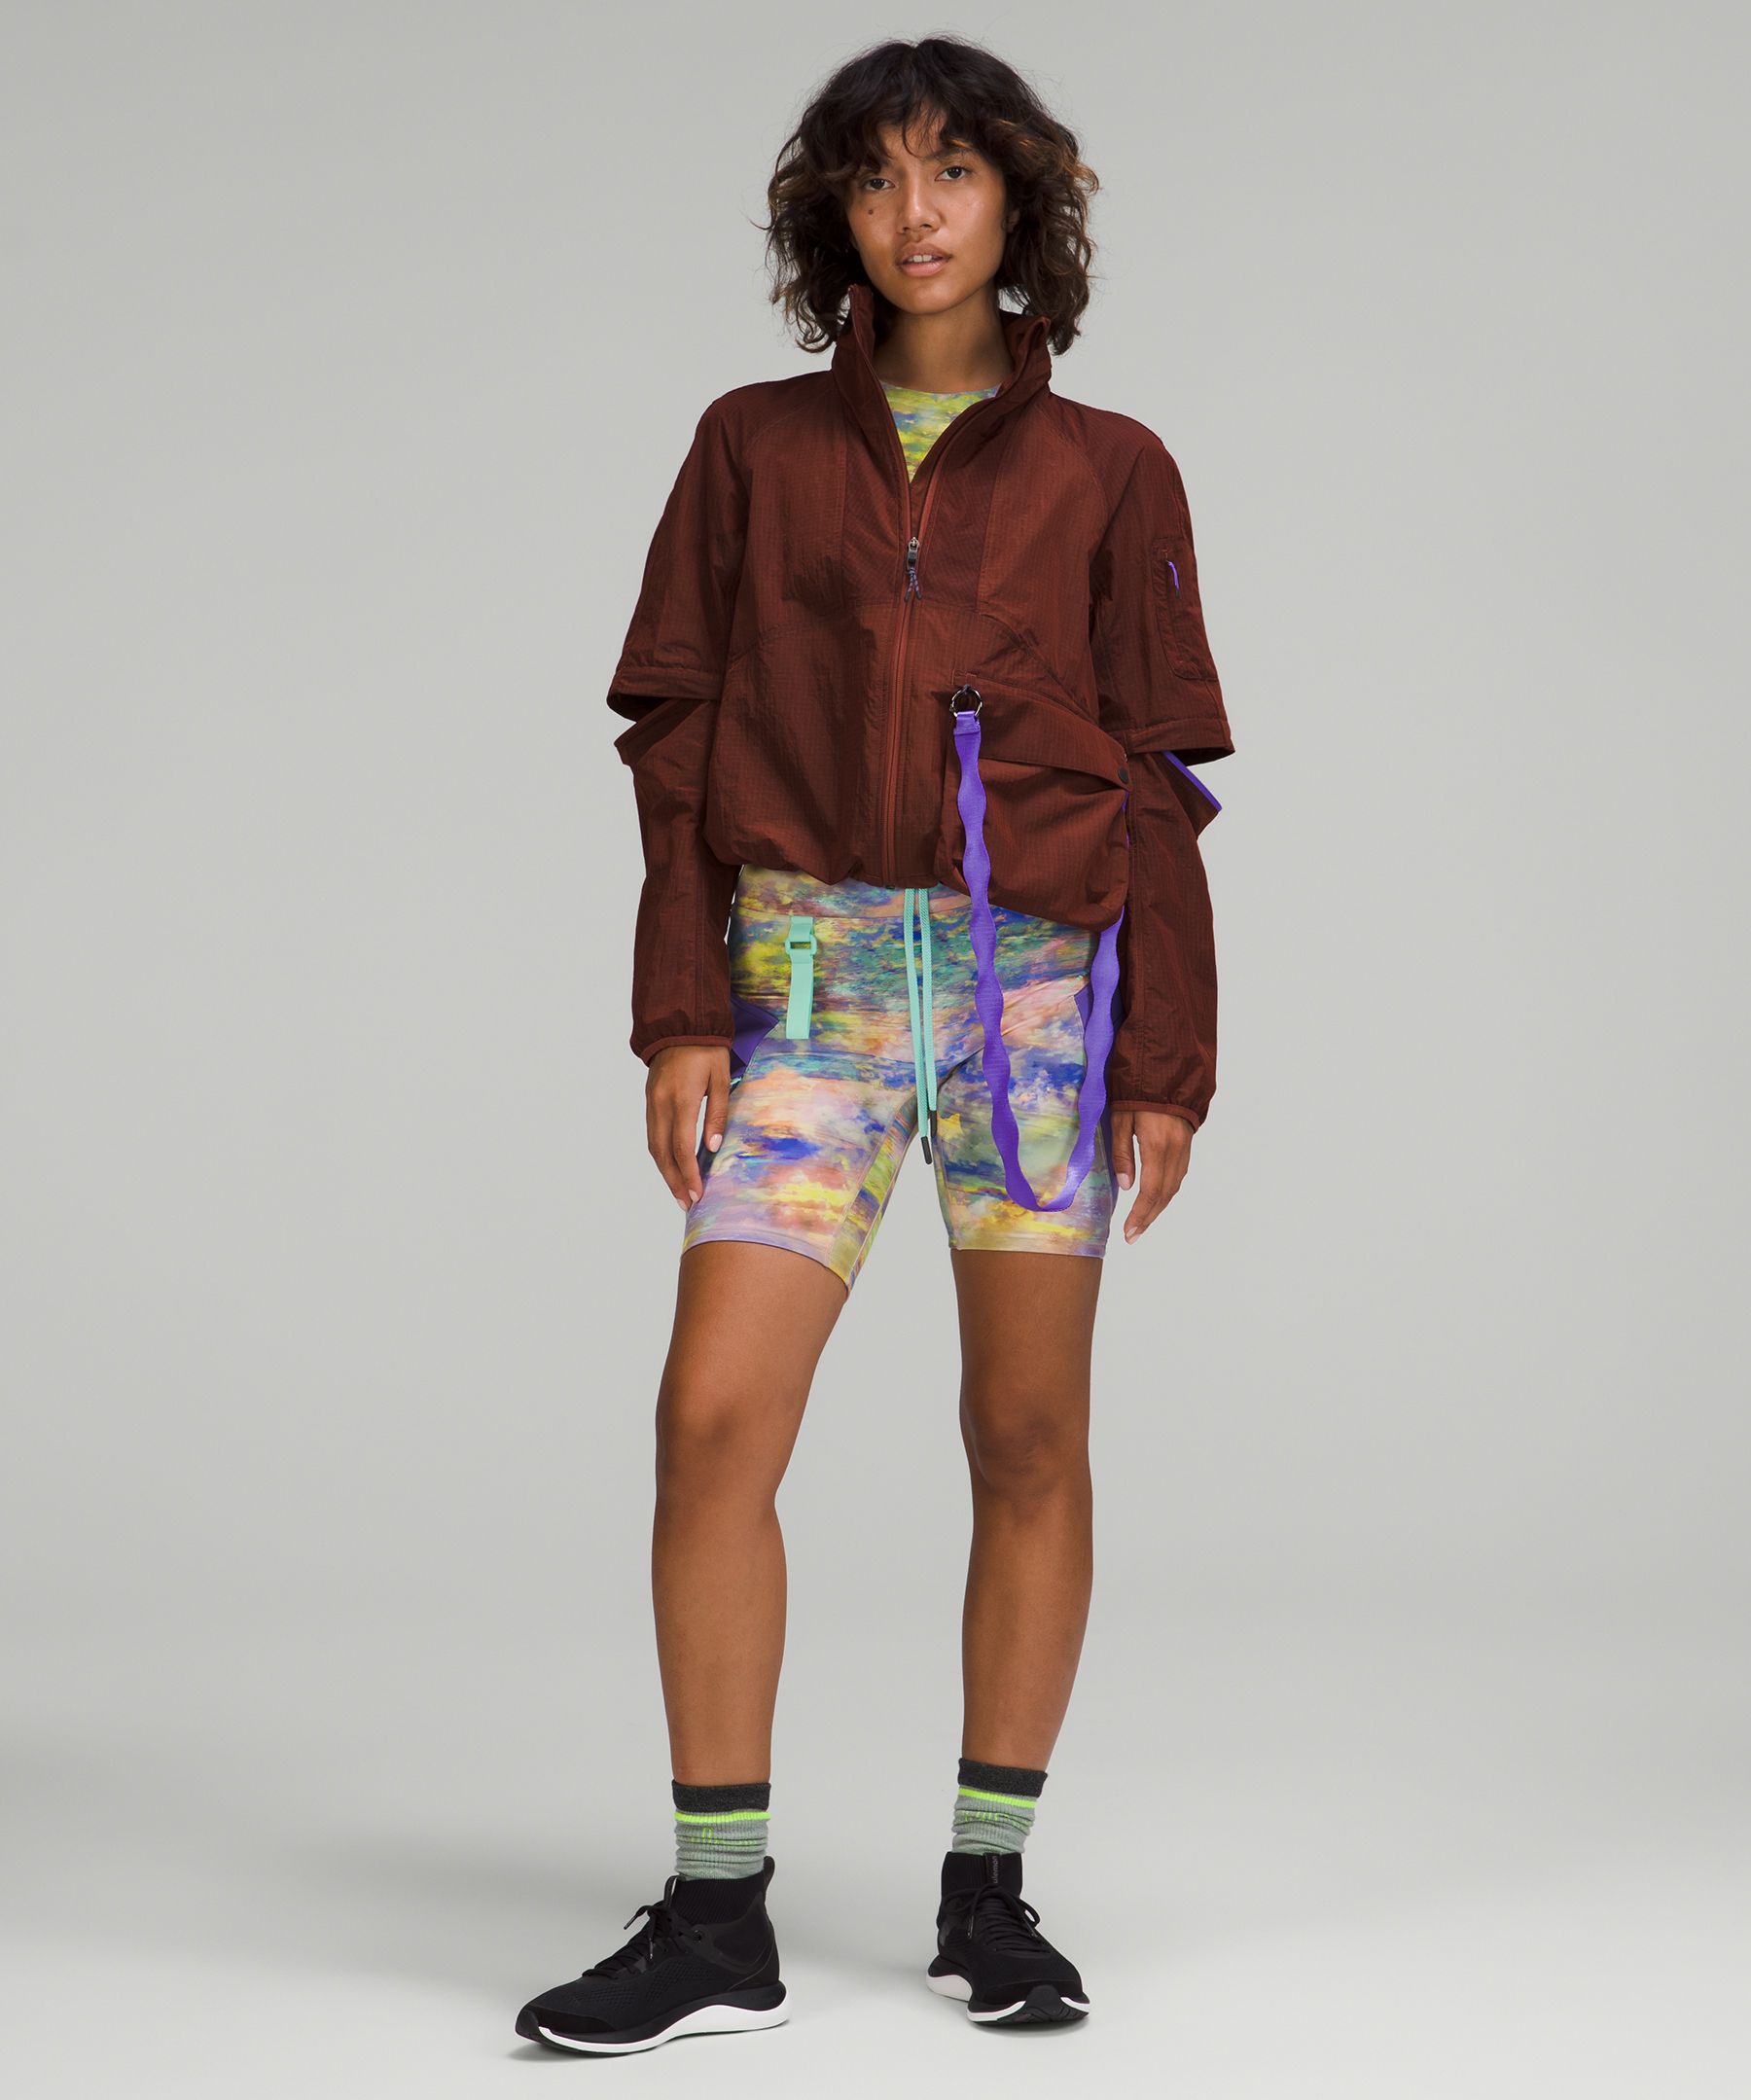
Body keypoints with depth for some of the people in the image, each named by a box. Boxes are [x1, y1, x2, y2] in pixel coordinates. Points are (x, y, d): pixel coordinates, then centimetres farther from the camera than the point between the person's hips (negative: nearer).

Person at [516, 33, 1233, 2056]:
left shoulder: (1106, 475, 7)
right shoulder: (754, 449, 9)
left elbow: (1158, 775, 6)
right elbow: (677, 736, 7)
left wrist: (1168, 1057, 0)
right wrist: (680, 1015, -2)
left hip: (1042, 969, 0)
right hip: (810, 969, 1)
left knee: (1030, 1433, 3)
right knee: (714, 1413, -10)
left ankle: (990, 1890, 15)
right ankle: (716, 1915, -2)